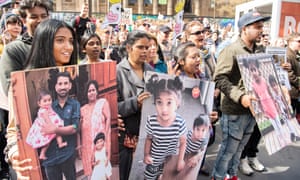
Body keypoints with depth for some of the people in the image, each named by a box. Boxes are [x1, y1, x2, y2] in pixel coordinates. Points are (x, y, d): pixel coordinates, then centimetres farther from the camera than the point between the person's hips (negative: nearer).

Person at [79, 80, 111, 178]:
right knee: (88, 165, 7)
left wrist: (105, 138, -14)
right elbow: (80, 128, 13)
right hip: (87, 143, 4)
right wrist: (79, 145, 7)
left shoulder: (103, 102, 5)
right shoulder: (83, 109, 15)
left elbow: (108, 119, -5)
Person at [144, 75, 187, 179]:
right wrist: (146, 154, -8)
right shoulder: (151, 121, -26)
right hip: (154, 158, 0)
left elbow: (183, 142, -10)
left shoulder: (180, 123, -28)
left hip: (171, 158, 0)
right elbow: (148, 139, -5)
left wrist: (180, 160, -4)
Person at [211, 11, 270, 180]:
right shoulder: (231, 50, -12)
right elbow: (220, 78, -19)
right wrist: (240, 96, -28)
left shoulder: (258, 51, 10)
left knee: (239, 147, 18)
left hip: (252, 109, 7)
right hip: (235, 110, -7)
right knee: (229, 148, 4)